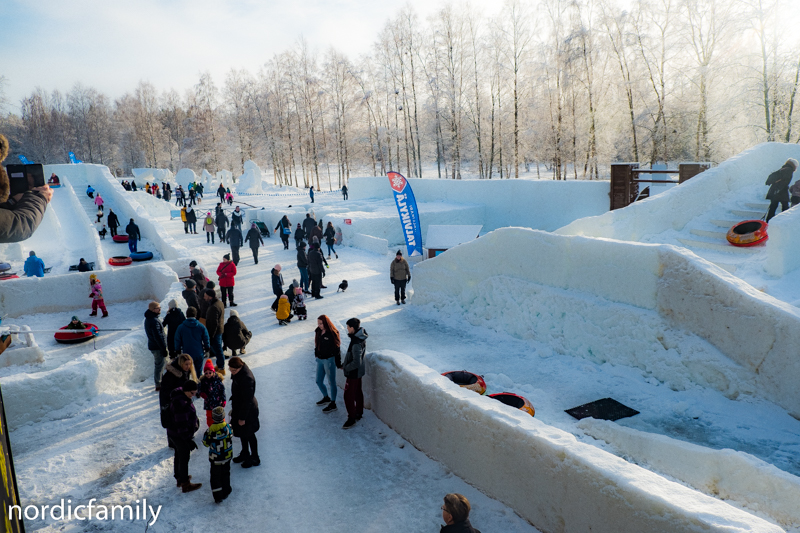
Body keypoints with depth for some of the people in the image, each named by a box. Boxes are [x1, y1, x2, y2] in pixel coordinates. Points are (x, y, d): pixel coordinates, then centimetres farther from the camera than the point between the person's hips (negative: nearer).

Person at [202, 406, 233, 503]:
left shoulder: (211, 430, -23)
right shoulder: (228, 427, -16)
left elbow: (206, 443, -9)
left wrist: (205, 434, 6)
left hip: (215, 458, -3)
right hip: (227, 456, 3)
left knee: (216, 476, 12)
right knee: (225, 474, 23)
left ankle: (218, 497, 16)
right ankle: (225, 492, 35)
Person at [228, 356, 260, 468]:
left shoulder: (247, 378, -33)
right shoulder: (237, 374, -4)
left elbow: (247, 400, -27)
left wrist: (242, 417, -20)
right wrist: (234, 408, 19)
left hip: (248, 410, -8)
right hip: (239, 407, 8)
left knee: (249, 434, 9)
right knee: (242, 433, 23)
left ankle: (255, 458, 28)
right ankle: (245, 454, 44)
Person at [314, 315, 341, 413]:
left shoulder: (332, 334, -18)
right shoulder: (318, 331, 3)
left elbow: (337, 348, -16)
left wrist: (338, 363, -16)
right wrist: (316, 355, 17)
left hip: (329, 360, -8)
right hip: (320, 360, 8)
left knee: (331, 383, 4)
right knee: (319, 381, 17)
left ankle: (333, 404, 16)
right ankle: (326, 398, 40)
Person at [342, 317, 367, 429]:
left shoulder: (356, 344, -31)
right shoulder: (360, 337, 0)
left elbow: (356, 362, -31)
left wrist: (346, 367, -16)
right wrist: (345, 363, 9)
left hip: (353, 373, -10)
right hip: (358, 371, 10)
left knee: (348, 396, 2)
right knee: (357, 392, 21)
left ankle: (351, 419, 11)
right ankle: (359, 413, 36)